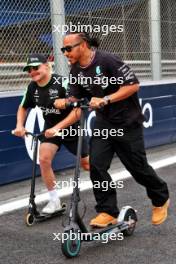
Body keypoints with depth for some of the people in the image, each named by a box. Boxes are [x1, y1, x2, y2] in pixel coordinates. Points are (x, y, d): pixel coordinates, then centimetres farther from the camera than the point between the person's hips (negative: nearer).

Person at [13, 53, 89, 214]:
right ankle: (54, 200, -2)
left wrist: (58, 127, -36)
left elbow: (78, 111, -30)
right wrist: (20, 125, -8)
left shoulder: (62, 83, -27)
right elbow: (23, 108, 10)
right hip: (51, 128, 4)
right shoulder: (33, 87, -8)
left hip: (71, 128, -4)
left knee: (86, 163, 7)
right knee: (44, 159, -17)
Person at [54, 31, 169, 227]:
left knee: (138, 167, 5)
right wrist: (65, 102, -16)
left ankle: (161, 200, 31)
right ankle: (108, 211, 4)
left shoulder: (107, 60, -20)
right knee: (96, 166, -8)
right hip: (103, 123, 6)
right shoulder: (75, 70, 0)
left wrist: (105, 100, -27)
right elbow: (77, 98, 7)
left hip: (127, 123, -6)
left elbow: (133, 85, -21)